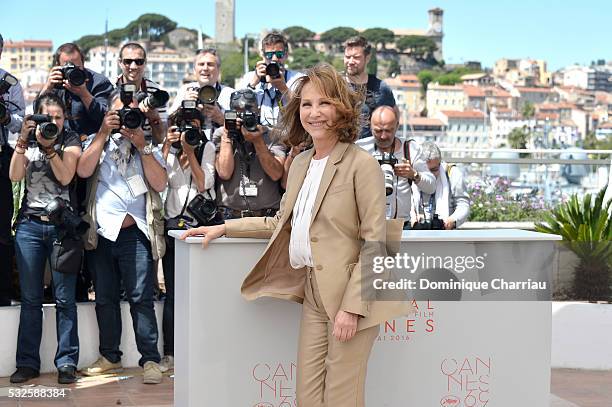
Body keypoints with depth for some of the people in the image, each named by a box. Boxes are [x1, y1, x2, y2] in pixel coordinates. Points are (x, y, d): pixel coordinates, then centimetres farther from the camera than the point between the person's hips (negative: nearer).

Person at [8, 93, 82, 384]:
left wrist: (49, 145, -15)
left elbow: (65, 176, -9)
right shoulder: (27, 142, 11)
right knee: (30, 298, 4)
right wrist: (23, 140, -11)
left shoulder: (71, 141, 5)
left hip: (61, 225, -2)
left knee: (64, 298, -3)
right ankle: (27, 363, 10)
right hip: (30, 225, 2)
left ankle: (67, 362, 2)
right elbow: (15, 176, -4)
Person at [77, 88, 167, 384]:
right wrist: (103, 133, -7)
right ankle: (110, 356, 22)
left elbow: (160, 184, -2)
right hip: (101, 233, 2)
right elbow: (83, 170, -7)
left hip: (136, 233, -2)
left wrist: (142, 146, -7)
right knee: (105, 299, 10)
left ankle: (150, 360, -3)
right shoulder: (96, 142, 13)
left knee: (141, 299, -7)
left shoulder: (147, 145, 12)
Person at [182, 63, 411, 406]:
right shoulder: (301, 163, 12)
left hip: (352, 298, -7)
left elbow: (374, 242, -13)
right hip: (314, 294, 7)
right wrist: (224, 228, 17)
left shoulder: (362, 164, -12)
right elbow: (282, 222, 23)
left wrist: (352, 306, -18)